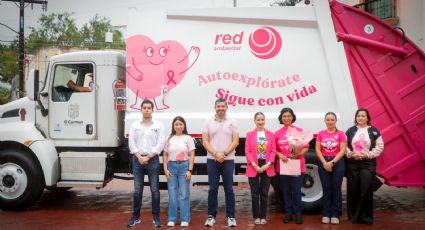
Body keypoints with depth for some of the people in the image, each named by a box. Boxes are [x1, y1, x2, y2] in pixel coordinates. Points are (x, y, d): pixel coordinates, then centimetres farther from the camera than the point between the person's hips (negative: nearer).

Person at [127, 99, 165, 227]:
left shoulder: (158, 125, 2)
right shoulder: (135, 125, 8)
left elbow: (160, 144, -5)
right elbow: (131, 142, 2)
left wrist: (148, 157, -11)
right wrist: (139, 157, -10)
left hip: (153, 160, -2)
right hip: (137, 159, 2)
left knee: (154, 190, 0)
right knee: (137, 190, 6)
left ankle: (156, 218, 6)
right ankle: (135, 217, 14)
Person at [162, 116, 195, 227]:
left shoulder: (188, 138, 2)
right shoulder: (169, 139, 8)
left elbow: (192, 155, 0)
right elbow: (165, 155, 9)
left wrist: (189, 170, -8)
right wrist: (165, 169, -1)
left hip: (184, 166, -2)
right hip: (171, 166, 2)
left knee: (184, 194, 0)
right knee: (172, 194, 3)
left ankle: (184, 219, 7)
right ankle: (172, 219, 11)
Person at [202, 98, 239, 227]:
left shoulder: (232, 123, 4)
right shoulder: (208, 123, 5)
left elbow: (235, 142, -1)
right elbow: (205, 142, 0)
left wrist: (224, 154, -13)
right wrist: (216, 154, -13)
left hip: (228, 160, -1)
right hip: (212, 160, 1)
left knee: (229, 189, 3)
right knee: (213, 189, 4)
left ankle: (231, 216, 10)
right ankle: (211, 216, 12)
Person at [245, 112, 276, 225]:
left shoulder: (270, 134, 6)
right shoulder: (250, 134, 1)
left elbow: (273, 151, 2)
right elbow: (247, 151, -4)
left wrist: (267, 164, -10)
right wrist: (255, 165, -13)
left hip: (267, 167, 1)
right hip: (253, 167, -1)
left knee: (264, 193, 6)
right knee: (255, 193, 3)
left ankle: (263, 216, 15)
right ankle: (256, 216, 13)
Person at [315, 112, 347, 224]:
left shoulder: (341, 134, 0)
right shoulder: (321, 134, 7)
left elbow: (342, 150, -6)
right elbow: (318, 150, 2)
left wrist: (332, 162, -13)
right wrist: (324, 162, -10)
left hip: (337, 162, -2)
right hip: (324, 162, 2)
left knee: (336, 188, 0)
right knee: (326, 188, 3)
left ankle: (335, 215, 6)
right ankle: (326, 214, 9)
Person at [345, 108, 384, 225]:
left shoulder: (374, 131, 4)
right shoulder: (350, 131, 9)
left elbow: (379, 147, -1)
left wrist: (368, 154, -12)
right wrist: (351, 154, -10)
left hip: (368, 163, -2)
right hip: (352, 163, 2)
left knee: (366, 190, -7)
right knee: (353, 189, 3)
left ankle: (365, 216, 3)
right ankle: (353, 215, 14)